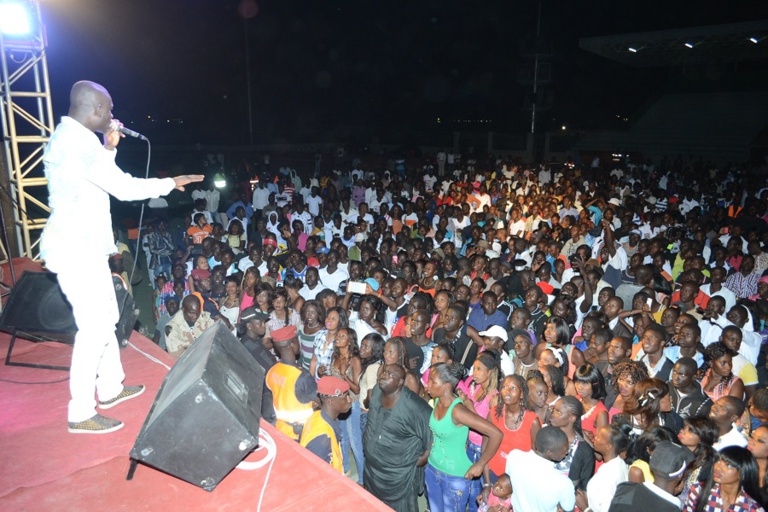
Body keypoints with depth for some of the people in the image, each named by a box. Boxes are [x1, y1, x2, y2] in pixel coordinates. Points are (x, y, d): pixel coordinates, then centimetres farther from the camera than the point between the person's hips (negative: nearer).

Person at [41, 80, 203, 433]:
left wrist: (109, 147, 13)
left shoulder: (66, 137, 13)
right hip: (78, 250, -11)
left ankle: (110, 388, 32)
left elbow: (96, 179, 23)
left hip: (83, 246, 11)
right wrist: (172, 183, -8)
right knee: (94, 328, -6)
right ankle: (81, 413, 5)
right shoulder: (80, 144, -20)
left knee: (106, 317, 18)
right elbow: (125, 188, -19)